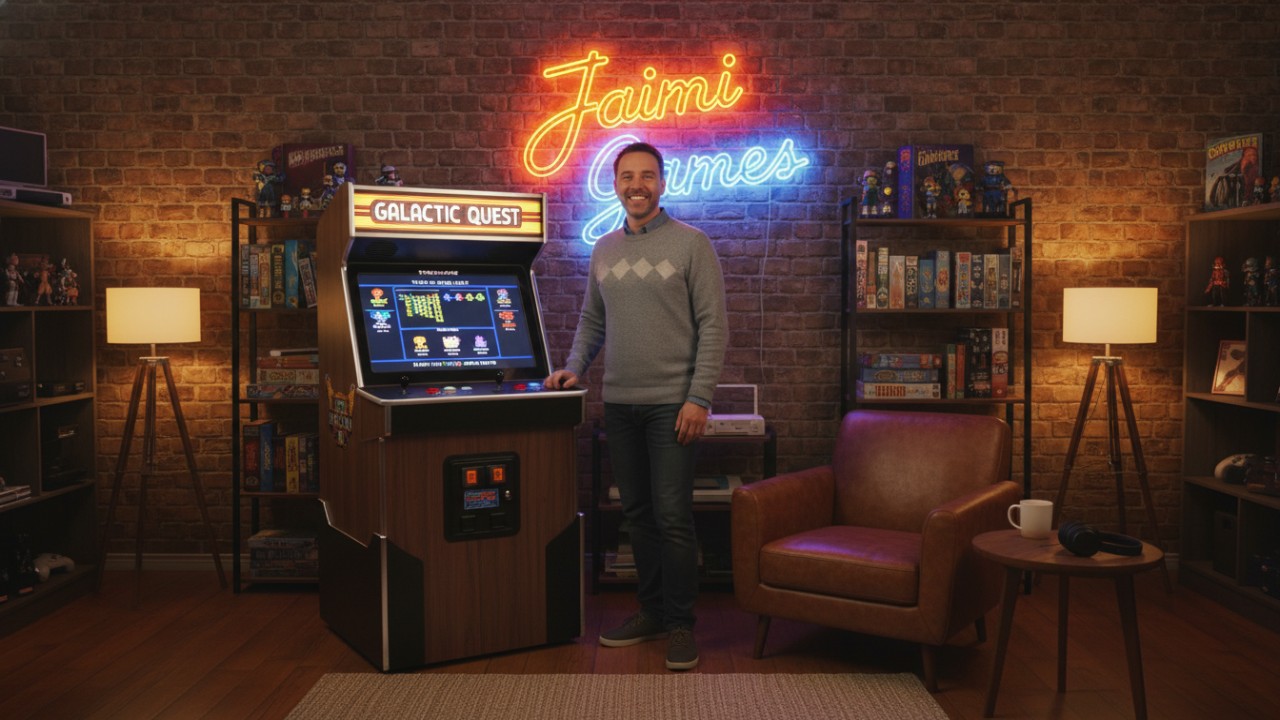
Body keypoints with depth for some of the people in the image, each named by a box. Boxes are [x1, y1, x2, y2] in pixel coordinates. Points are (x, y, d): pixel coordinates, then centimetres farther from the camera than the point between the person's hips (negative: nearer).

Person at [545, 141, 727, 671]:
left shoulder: (690, 244, -4)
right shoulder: (604, 251, 12)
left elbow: (713, 326, -8)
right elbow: (591, 321, 20)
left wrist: (699, 398, -14)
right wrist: (574, 368, 4)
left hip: (671, 403, -5)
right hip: (619, 403, 5)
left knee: (672, 516, -4)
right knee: (637, 512, 12)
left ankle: (679, 623, 9)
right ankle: (650, 610, 25)